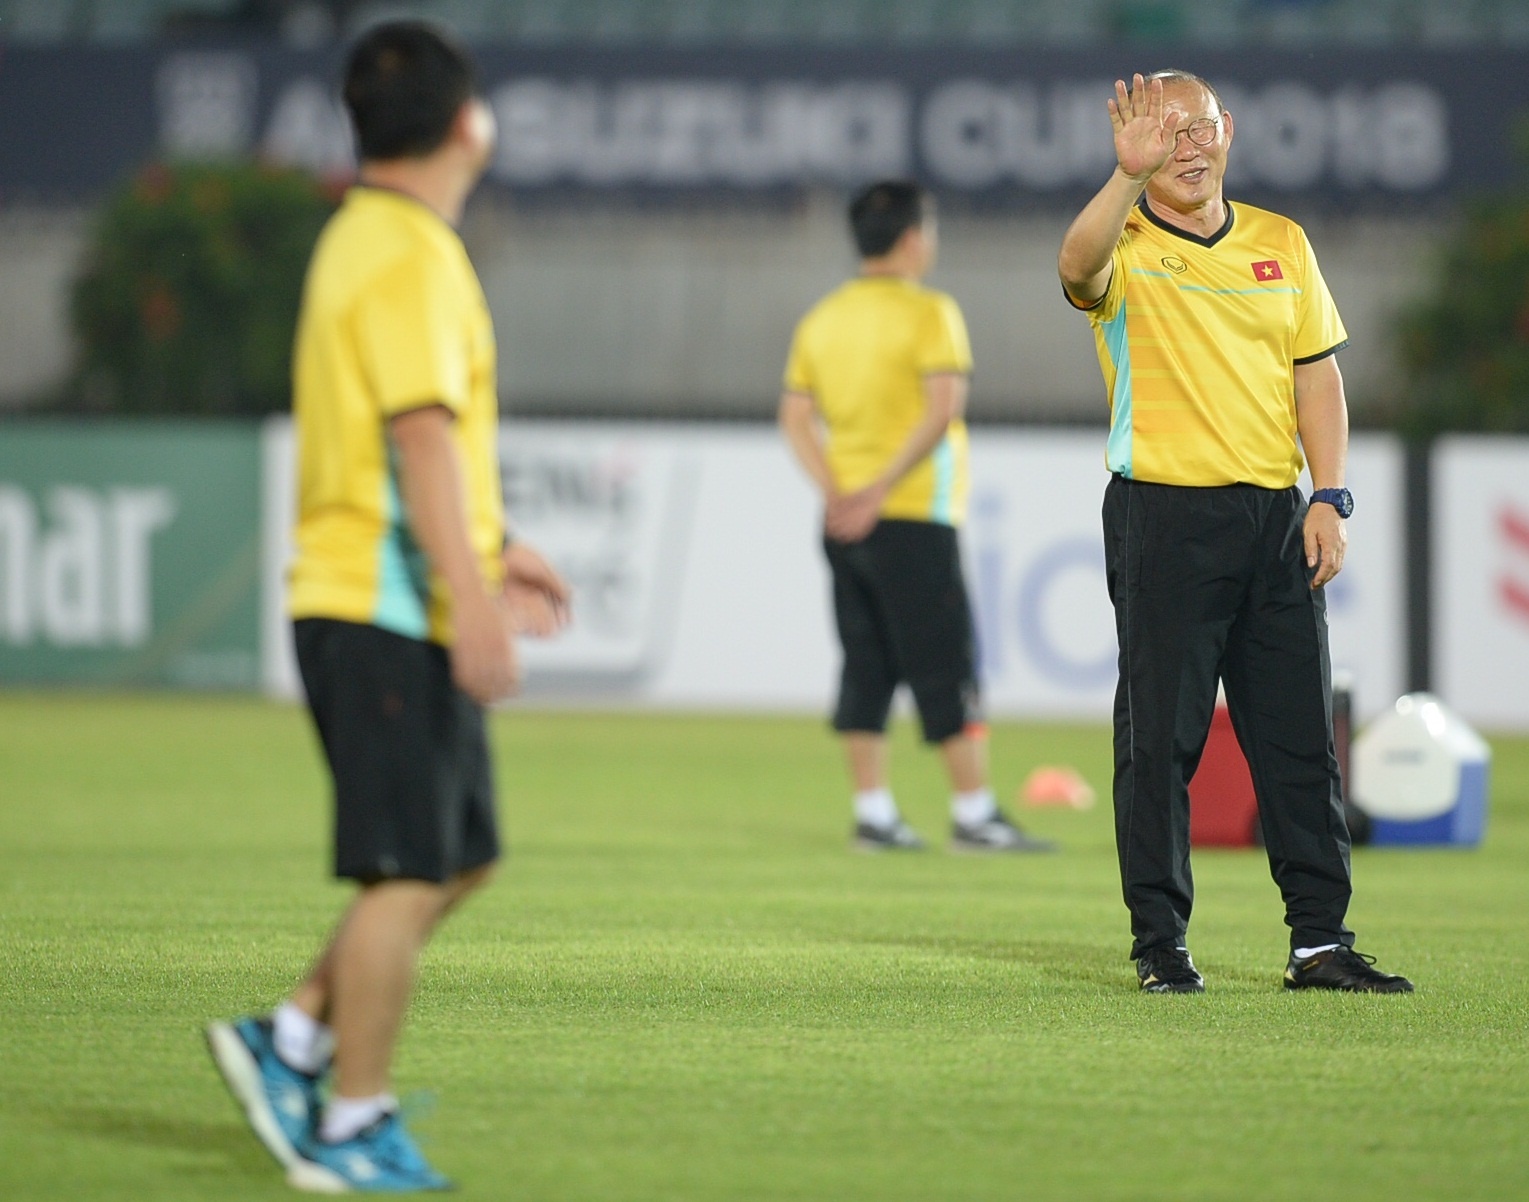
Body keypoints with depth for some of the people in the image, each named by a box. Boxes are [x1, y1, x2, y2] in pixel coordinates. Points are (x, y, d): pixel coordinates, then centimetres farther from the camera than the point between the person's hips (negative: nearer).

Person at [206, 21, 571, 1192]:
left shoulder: (371, 240, 16)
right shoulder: (412, 258, -16)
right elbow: (421, 439, -23)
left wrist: (491, 550, 28)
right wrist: (472, 603, -25)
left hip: (382, 603, 10)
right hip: (389, 612, -10)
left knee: (458, 855, 15)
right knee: (409, 873, -5)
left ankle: (292, 1042, 15)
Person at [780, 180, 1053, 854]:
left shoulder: (823, 318, 12)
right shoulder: (928, 313, -7)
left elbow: (796, 417, 8)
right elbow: (943, 406, -20)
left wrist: (835, 489, -1)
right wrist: (882, 488, -20)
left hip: (845, 521, 6)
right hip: (913, 520, -6)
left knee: (865, 669, 9)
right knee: (947, 668, -3)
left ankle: (872, 813, 7)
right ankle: (974, 815, -3)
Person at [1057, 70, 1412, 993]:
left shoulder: (1281, 243, 13)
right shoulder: (1126, 246, -1)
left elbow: (1316, 372, 11)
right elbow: (1078, 268, -26)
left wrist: (1329, 498, 1)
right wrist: (1130, 173, -41)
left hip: (1276, 517, 4)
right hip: (1163, 511, -4)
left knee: (1300, 735, 4)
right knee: (1160, 735, -2)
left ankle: (1321, 940, 8)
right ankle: (1161, 942, 3)